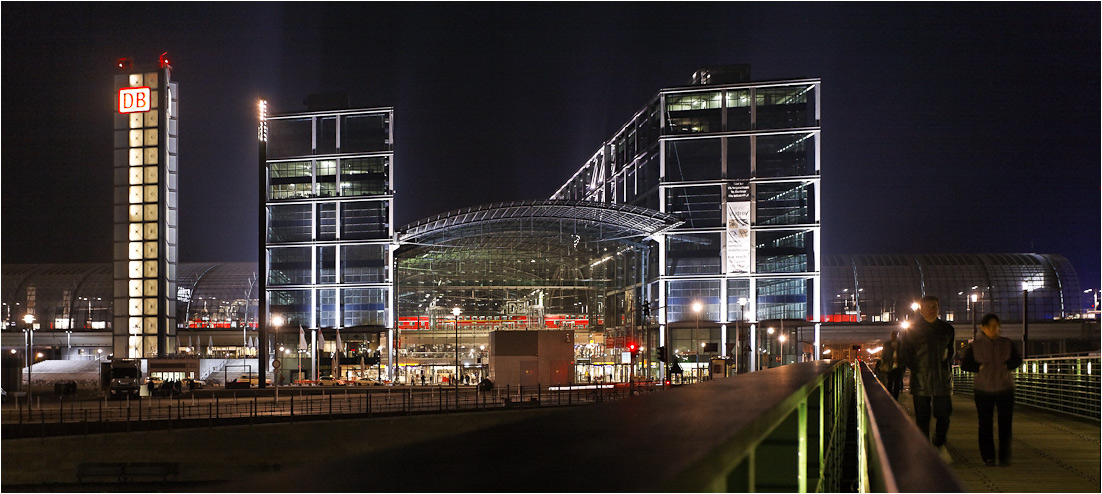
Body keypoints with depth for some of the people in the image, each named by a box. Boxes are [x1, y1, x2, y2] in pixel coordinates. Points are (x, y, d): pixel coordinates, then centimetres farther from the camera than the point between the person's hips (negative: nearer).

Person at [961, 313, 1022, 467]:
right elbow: (964, 364, 2)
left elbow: (1018, 359, 13)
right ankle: (988, 457, 8)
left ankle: (1004, 457, 7)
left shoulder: (1007, 343, 5)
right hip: (983, 389, -1)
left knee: (1005, 424, -1)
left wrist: (1007, 365, -6)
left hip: (1005, 389, 1)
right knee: (985, 424, 0)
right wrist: (979, 367, -13)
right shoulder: (975, 345, 1)